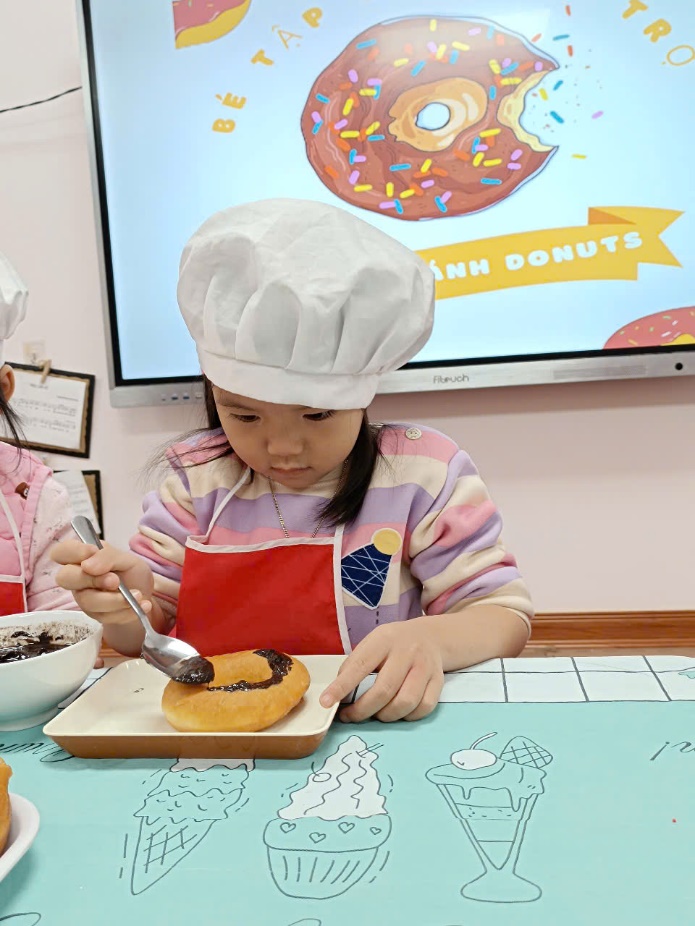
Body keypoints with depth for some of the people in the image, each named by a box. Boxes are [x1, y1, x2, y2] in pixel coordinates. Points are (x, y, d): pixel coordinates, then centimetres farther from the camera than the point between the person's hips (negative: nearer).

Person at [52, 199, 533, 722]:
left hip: (373, 729, -1)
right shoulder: (197, 477, 1)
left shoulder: (422, 473, -8)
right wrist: (126, 606, -16)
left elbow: (504, 614, -6)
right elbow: (147, 636, 6)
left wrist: (433, 639, -26)